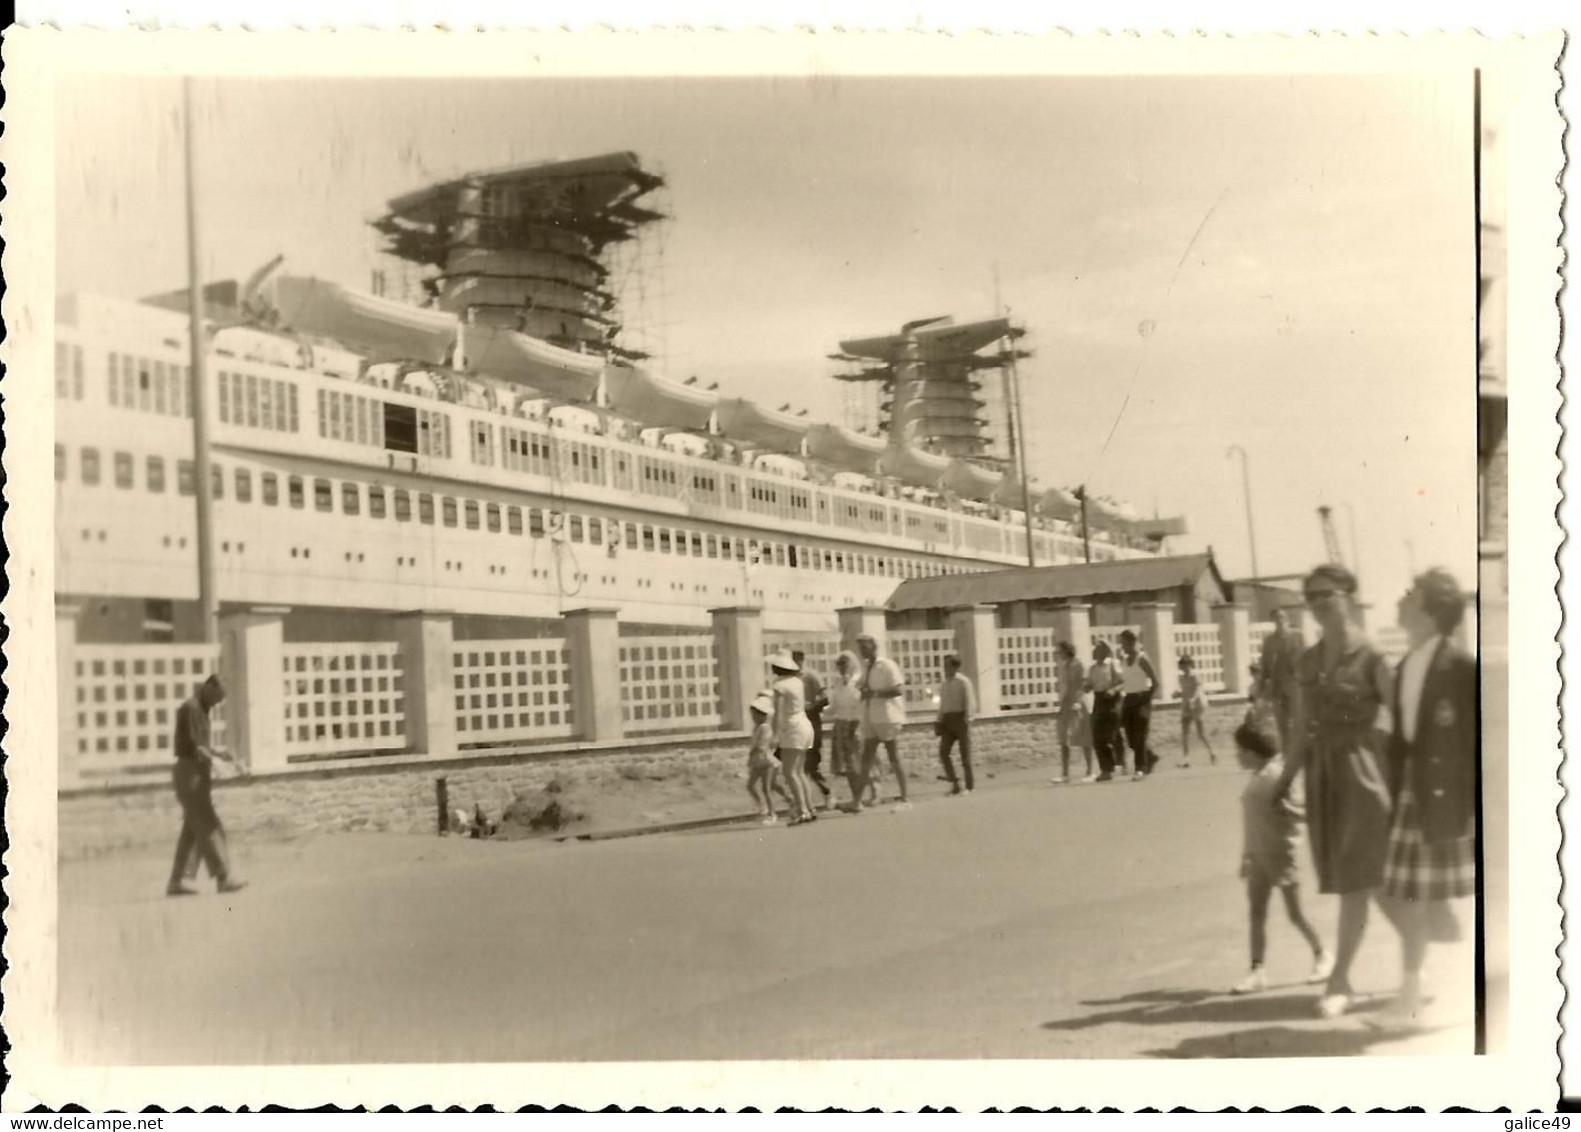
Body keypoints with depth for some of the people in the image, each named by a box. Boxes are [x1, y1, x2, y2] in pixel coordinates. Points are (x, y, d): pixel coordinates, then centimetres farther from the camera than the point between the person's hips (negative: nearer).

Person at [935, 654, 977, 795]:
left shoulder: (963, 682, -5)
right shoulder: (944, 685, 15)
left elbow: (970, 702, -11)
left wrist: (967, 718, -21)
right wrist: (939, 722, 12)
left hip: (961, 718, -6)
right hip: (948, 720, 6)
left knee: (965, 753, -1)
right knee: (943, 752, -8)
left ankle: (969, 786, 8)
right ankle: (954, 783, 0)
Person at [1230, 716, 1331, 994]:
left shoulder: (1277, 776, -14)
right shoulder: (1255, 778, 9)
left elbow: (1300, 810, -15)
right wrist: (1246, 856, 16)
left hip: (1281, 854, -7)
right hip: (1258, 854, 7)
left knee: (1295, 913, 3)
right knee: (1256, 912, 2)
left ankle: (1321, 955, 24)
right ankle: (1257, 971, 3)